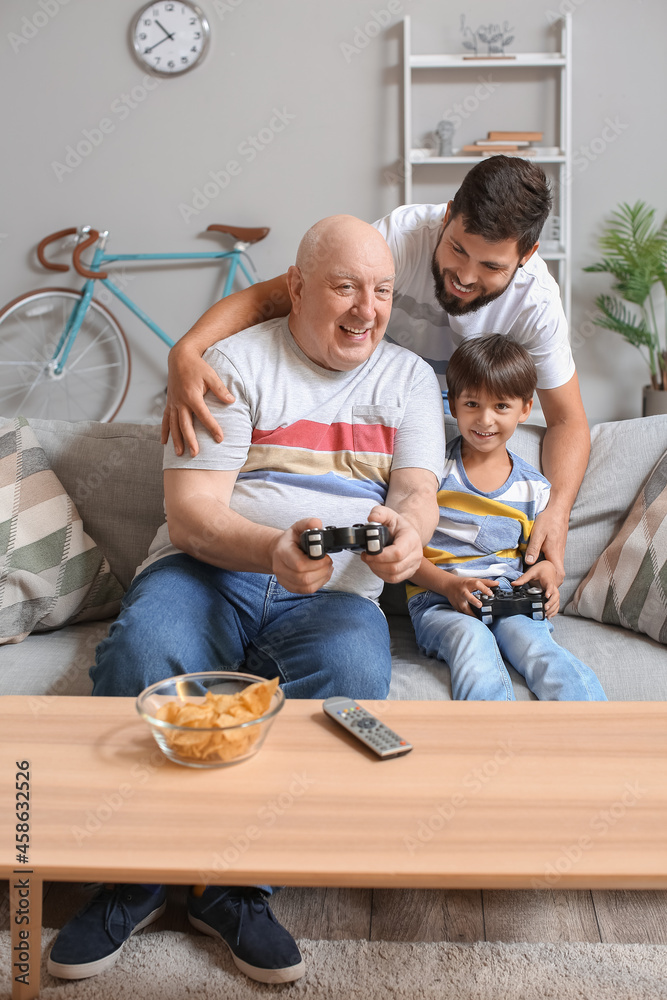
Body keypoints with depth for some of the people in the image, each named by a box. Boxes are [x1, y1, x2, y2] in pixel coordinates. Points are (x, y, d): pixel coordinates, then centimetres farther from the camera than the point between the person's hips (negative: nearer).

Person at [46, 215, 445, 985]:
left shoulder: (409, 378, 17)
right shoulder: (236, 363, 5)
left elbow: (418, 492, 4)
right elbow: (190, 512, -4)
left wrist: (406, 527, -23)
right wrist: (272, 549, -26)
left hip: (332, 592, 2)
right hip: (207, 570, -1)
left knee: (354, 668, -33)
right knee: (142, 651, -34)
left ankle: (233, 882, -16)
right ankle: (134, 875, -12)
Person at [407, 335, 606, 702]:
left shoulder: (533, 489, 11)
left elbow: (543, 557, 20)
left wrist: (547, 572, -5)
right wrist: (450, 584, -16)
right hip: (439, 599, -2)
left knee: (538, 646, -30)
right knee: (472, 640, -35)